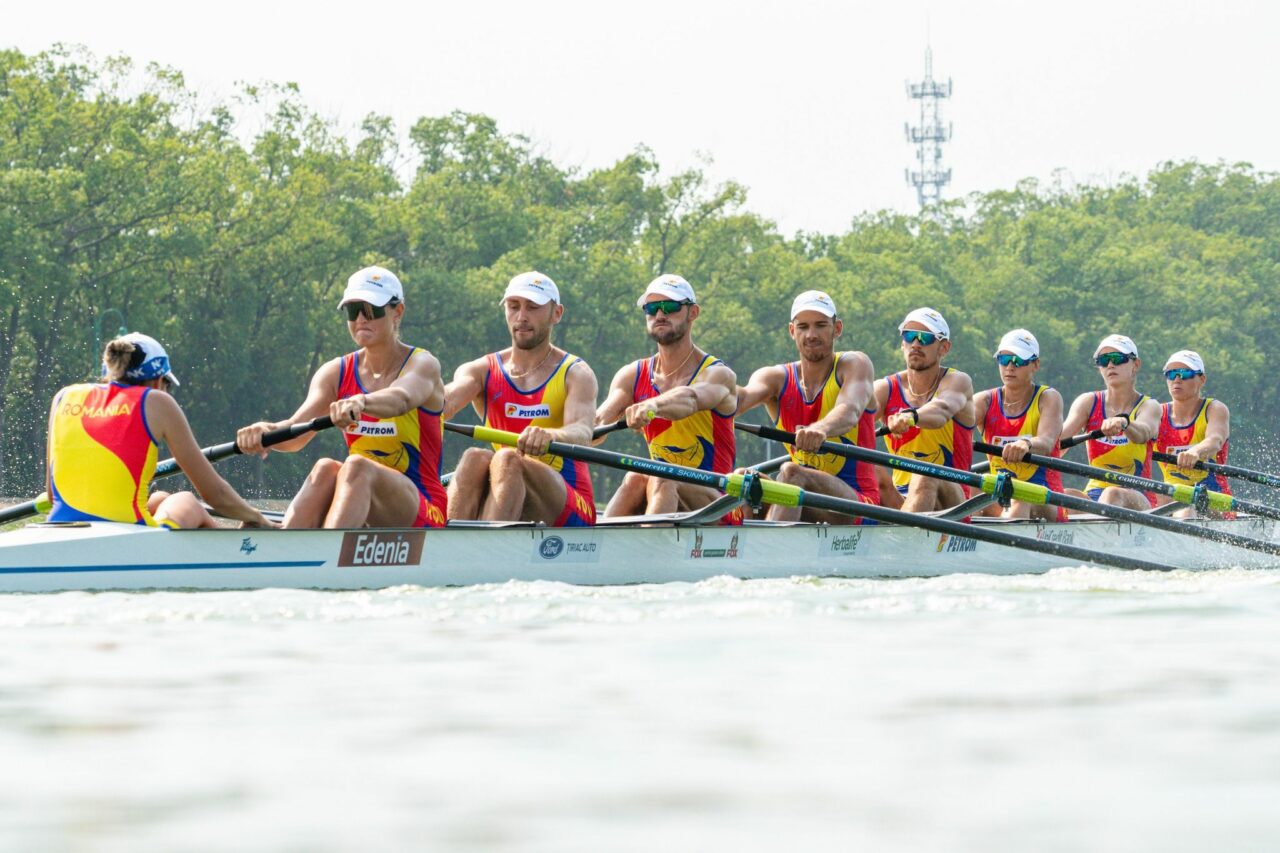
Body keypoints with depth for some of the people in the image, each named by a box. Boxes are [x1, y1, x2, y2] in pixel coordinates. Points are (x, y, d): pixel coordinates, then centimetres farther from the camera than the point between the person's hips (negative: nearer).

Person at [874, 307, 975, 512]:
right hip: (899, 500, 4)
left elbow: (943, 409, -26)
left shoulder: (958, 382, -1)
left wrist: (910, 417, -51)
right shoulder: (886, 389, 8)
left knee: (926, 476, -35)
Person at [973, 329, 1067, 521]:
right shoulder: (986, 401, 9)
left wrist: (1026, 444, -45)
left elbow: (1046, 443, -19)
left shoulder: (1049, 398, 1)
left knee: (1021, 498, -38)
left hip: (1046, 503, -5)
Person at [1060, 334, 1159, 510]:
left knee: (1113, 495, -38)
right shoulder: (1089, 402, 10)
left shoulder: (1148, 406, 2)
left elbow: (1144, 433, -23)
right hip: (1094, 494, 3)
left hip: (1138, 499, -3)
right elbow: (1062, 435, -9)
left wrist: (1123, 422, -49)